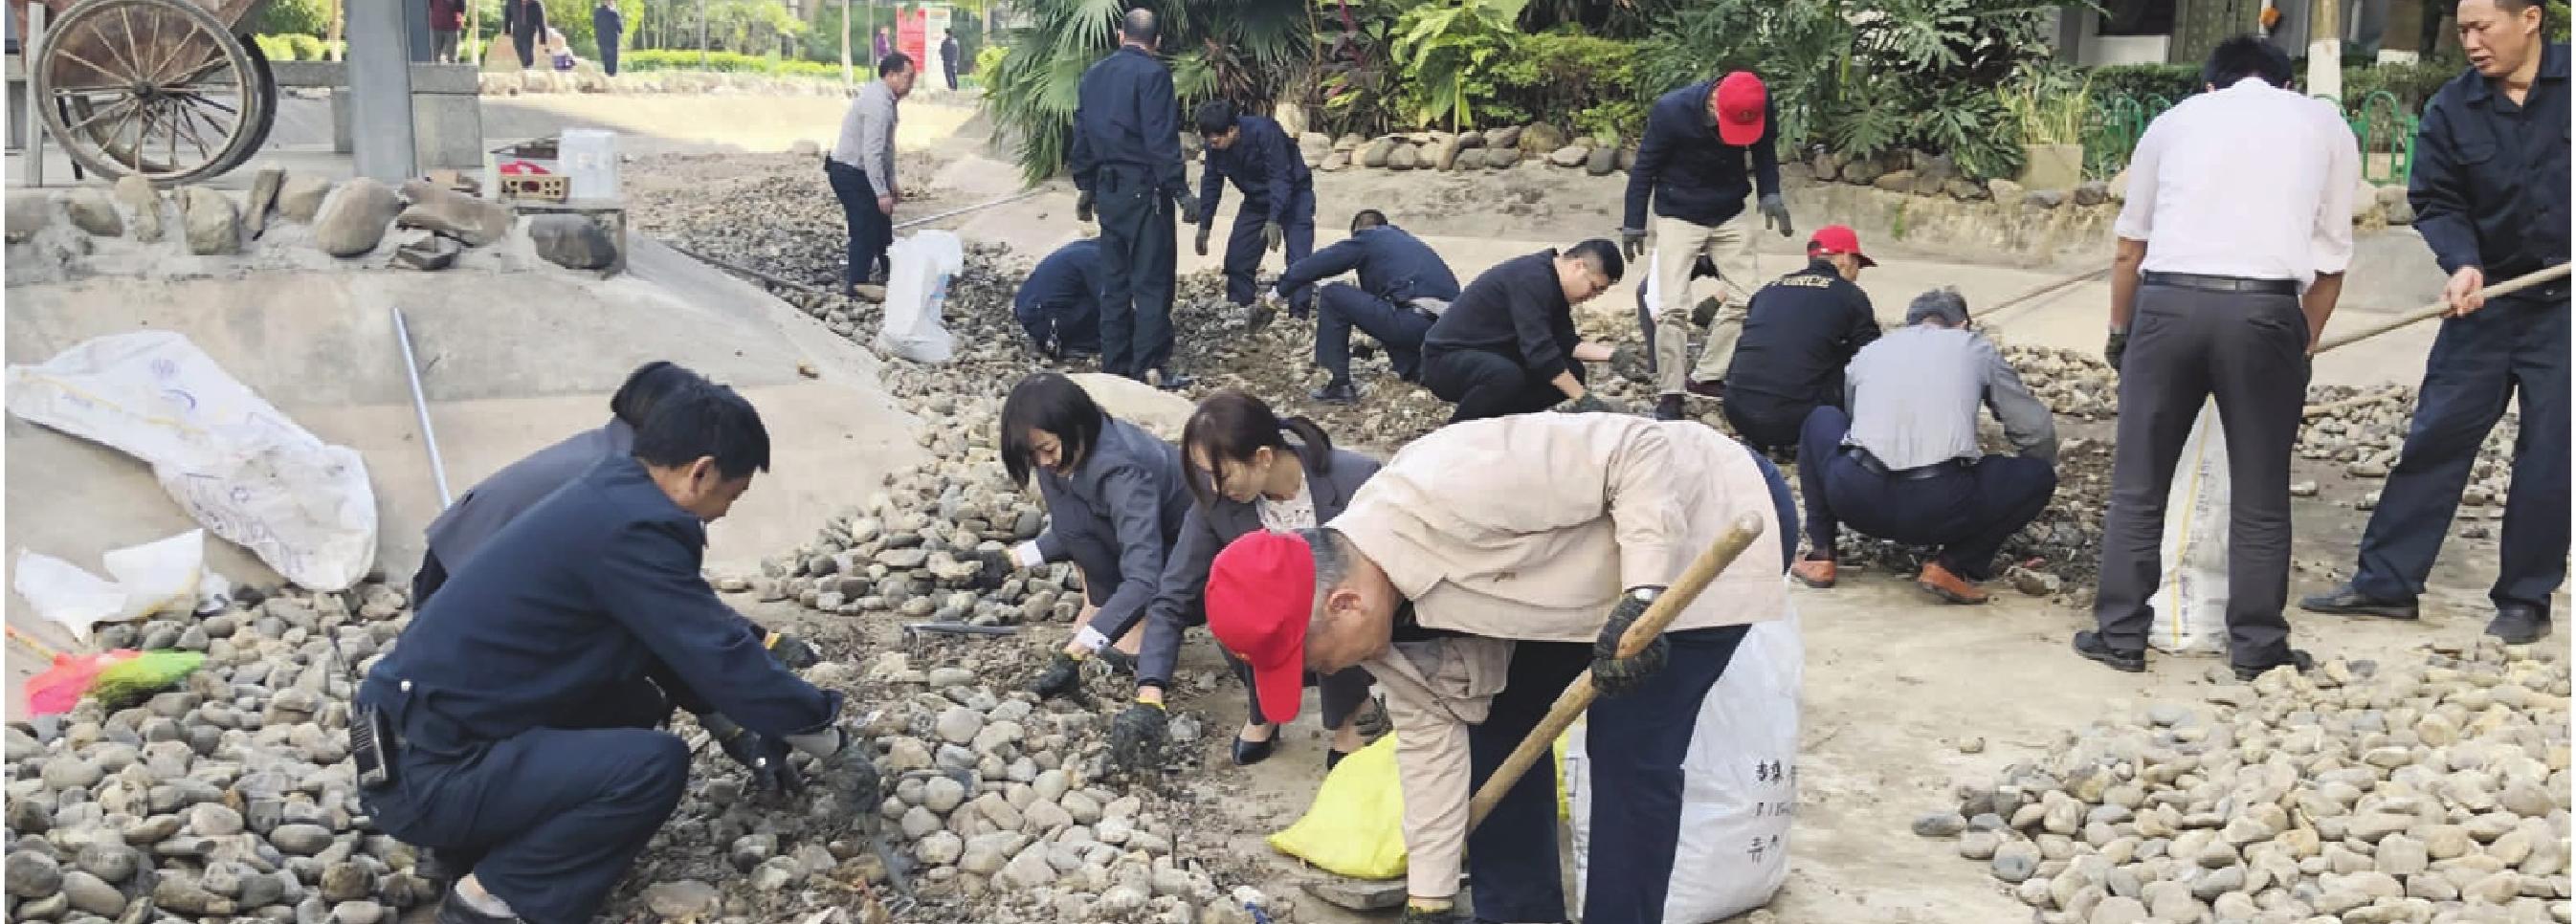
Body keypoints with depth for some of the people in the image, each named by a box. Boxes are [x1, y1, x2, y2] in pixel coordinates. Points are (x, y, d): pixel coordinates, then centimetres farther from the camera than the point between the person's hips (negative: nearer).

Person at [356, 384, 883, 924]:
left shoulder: (611, 499, 9)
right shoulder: (629, 527, -20)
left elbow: (687, 645, 22)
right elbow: (721, 656, -17)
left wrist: (740, 733, 25)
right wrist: (832, 738, -4)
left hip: (420, 733, 10)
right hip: (424, 774, -10)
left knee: (638, 706, 15)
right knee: (655, 763, -20)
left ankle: (480, 843, 13)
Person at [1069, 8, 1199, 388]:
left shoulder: (1093, 75, 11)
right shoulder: (1152, 73, -11)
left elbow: (1081, 136, 15)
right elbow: (1162, 140, -17)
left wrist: (1084, 187, 23)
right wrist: (1181, 192, -14)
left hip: (1108, 189, 7)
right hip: (1144, 190, -7)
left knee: (1115, 281, 12)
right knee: (1152, 281, -2)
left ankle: (1115, 367, 14)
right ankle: (1150, 368, -4)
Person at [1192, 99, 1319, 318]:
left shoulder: (1263, 132, -32)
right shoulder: (1215, 146, -14)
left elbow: (1280, 177, -31)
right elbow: (1211, 182, -2)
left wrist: (1274, 220, -37)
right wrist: (1204, 225, -4)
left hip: (1293, 195, -6)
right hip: (1257, 199, 6)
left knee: (1299, 260, -18)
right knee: (1237, 257, 1)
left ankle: (1298, 316, -14)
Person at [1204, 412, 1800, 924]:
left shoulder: (1449, 492, -39)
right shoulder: (1380, 609, -10)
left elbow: (1641, 450, -32)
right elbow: (1431, 736, 0)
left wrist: (1640, 599, -38)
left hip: (1712, 520, -8)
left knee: (1629, 755, -12)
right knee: (1495, 723, 9)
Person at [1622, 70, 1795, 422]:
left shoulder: (1762, 109, -15)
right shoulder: (1671, 111, -25)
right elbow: (1644, 168, -12)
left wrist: (1771, 195, -11)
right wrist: (1633, 226, -7)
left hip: (1730, 215, 4)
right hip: (1679, 217, -4)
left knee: (1742, 299, -2)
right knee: (1673, 307, -13)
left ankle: (1704, 377, 10)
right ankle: (1670, 394, -6)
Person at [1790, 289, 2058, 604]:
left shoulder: (1867, 352, 25)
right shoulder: (1976, 349, 18)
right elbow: (2037, 431, 18)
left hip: (1858, 503, 3)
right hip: (1940, 509, -3)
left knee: (1821, 420, 33)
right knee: (2040, 473, 21)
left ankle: (1821, 556, 22)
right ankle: (1953, 565, 3)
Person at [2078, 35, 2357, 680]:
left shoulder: (2177, 118, 22)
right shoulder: (2326, 125, 20)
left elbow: (2129, 247, 24)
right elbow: (2330, 262, 16)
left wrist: (2119, 332, 36)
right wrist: (2303, 345, 27)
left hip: (2168, 300, 1)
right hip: (2266, 308, 0)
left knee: (2138, 486, 10)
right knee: (2260, 498, 10)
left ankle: (2120, 635, 14)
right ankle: (2256, 646, 17)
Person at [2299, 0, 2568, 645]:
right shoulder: (2452, 109, -2)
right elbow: (2436, 201, -2)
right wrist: (2462, 263, -21)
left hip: (2561, 308, -2)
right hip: (2489, 299, 2)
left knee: (2548, 458, 2)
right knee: (2435, 438, 1)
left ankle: (2526, 600, 13)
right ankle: (2386, 581, 8)